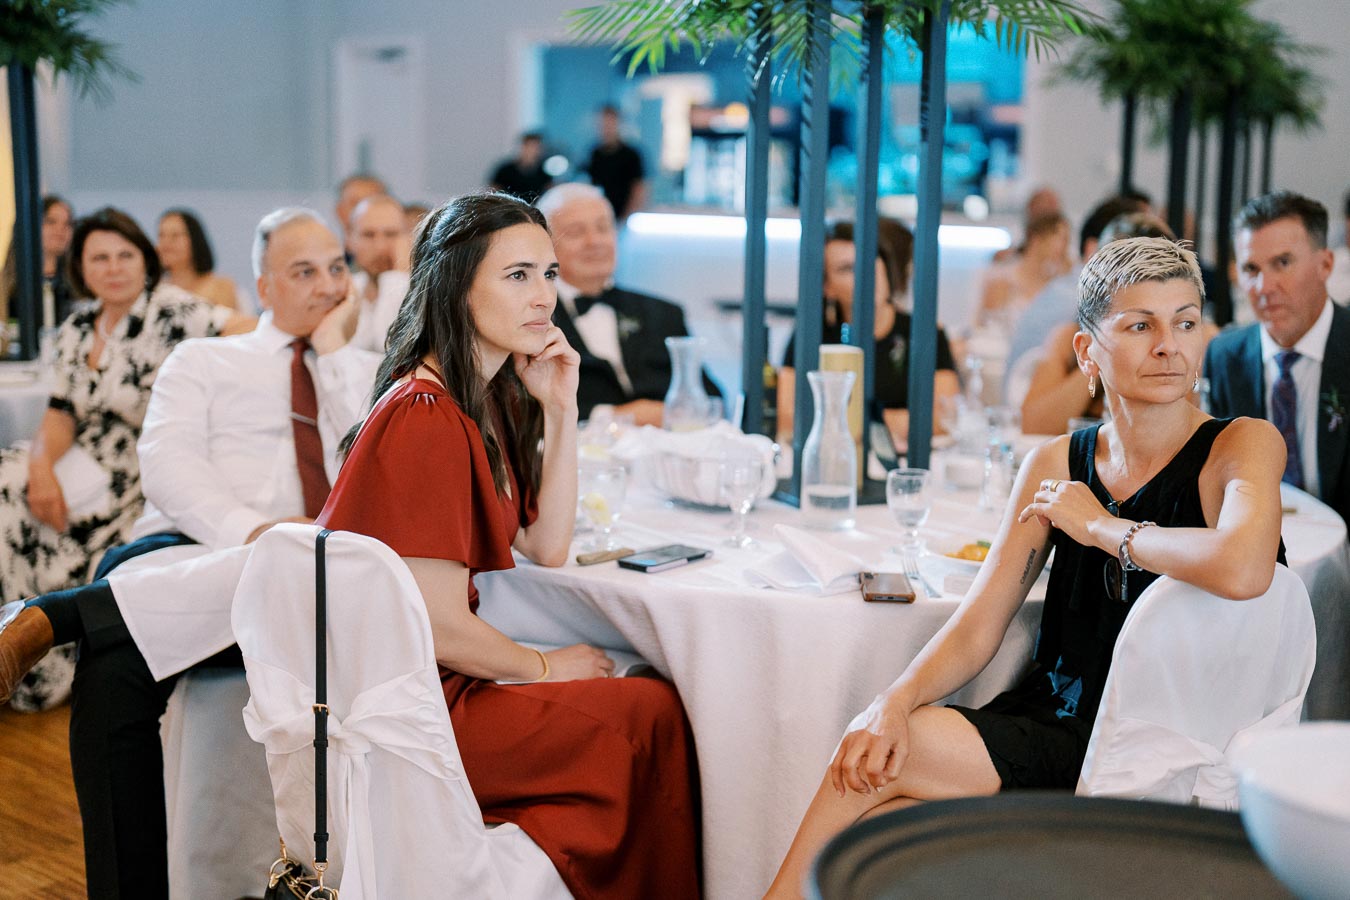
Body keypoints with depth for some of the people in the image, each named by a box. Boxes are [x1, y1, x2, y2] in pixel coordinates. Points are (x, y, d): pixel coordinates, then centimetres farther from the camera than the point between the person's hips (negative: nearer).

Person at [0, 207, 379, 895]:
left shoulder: (369, 371, 29)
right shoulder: (204, 361, 25)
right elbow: (167, 465, 6)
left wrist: (334, 351, 11)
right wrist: (250, 529, -13)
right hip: (188, 551, 0)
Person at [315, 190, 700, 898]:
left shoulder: (491, 399, 8)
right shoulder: (426, 420, -21)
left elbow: (546, 549, 8)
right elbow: (440, 628, -21)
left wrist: (560, 410, 0)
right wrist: (543, 668, -4)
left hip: (434, 681, 9)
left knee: (645, 700, -2)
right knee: (649, 715, -9)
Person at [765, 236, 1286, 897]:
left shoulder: (1244, 446, -7)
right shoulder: (1054, 465, 7)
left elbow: (1242, 571, -30)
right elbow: (976, 627, 3)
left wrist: (1101, 525, -14)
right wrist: (896, 701, -17)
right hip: (1050, 727, 4)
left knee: (881, 765, -17)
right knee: (879, 832, -22)